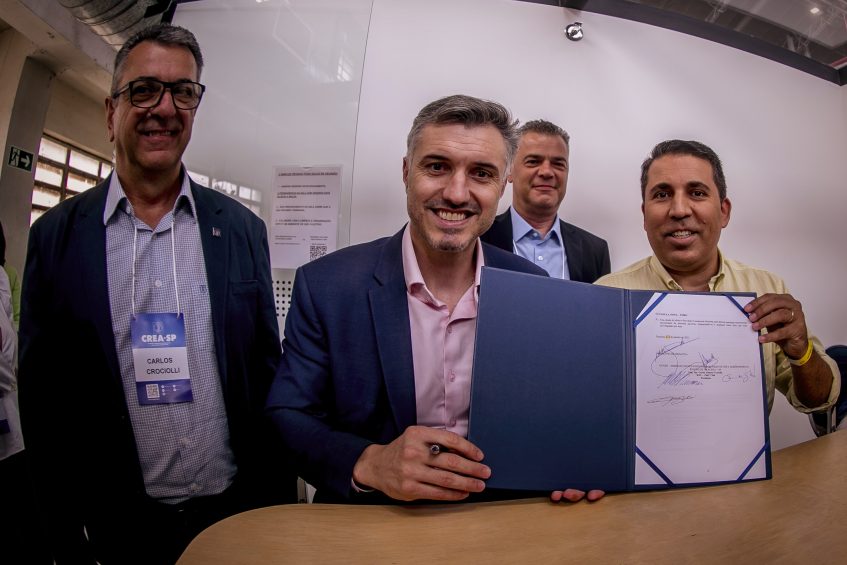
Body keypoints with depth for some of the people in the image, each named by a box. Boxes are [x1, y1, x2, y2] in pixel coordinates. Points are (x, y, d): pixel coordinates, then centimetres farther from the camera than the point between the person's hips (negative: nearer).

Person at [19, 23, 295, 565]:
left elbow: (267, 375, 0)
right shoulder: (56, 235, -4)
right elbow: (42, 397, -1)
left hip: (238, 512, 1)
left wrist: (281, 502, 2)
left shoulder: (242, 229, -3)